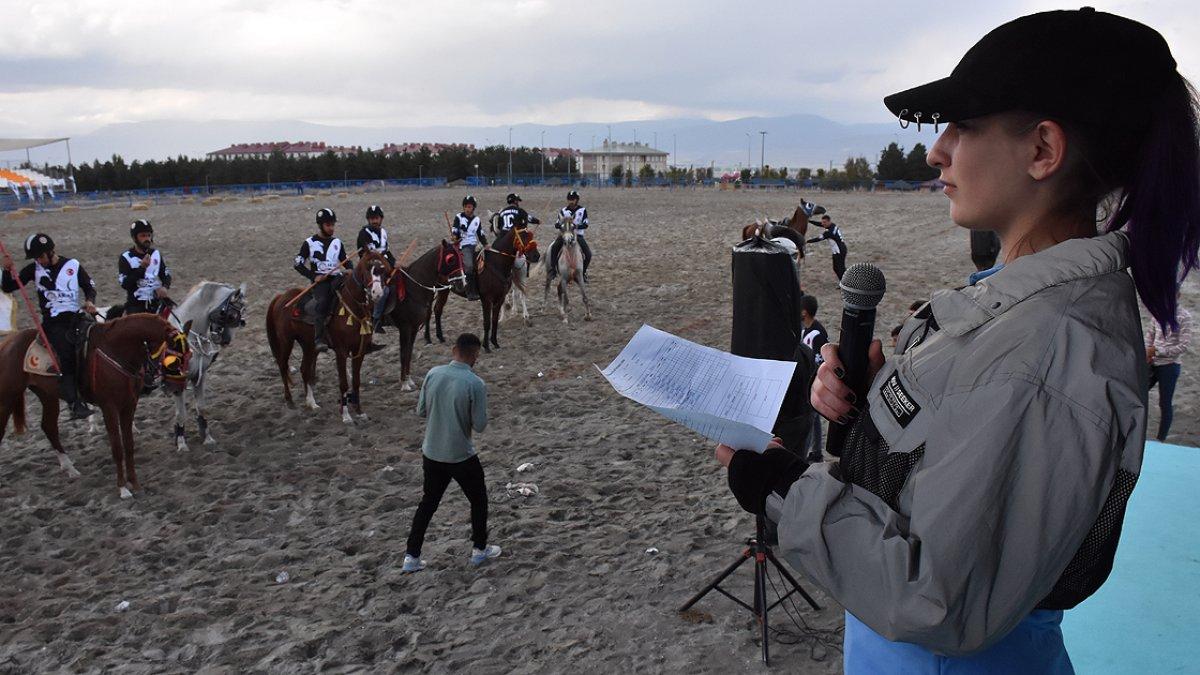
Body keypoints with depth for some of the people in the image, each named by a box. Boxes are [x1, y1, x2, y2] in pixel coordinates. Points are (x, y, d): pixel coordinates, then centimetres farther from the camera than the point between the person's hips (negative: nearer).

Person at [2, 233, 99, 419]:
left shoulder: (72, 265, 8)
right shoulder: (34, 269, 8)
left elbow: (89, 286, 16)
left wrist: (90, 301, -4)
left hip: (77, 317, 3)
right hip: (53, 322, -3)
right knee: (67, 353, -23)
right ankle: (75, 403, -29)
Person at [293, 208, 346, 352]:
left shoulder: (337, 242, 16)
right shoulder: (309, 243, 5)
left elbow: (346, 260, 20)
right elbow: (298, 264, 4)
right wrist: (313, 276, -8)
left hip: (336, 277, 4)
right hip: (319, 280, -3)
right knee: (321, 302, -28)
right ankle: (319, 340, -33)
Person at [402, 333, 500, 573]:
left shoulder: (433, 373, -6)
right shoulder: (475, 384, -20)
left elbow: (421, 411, 4)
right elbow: (480, 425, -14)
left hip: (431, 453, 5)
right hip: (461, 456, -5)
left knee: (428, 502, 19)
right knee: (478, 500, 18)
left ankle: (411, 556, 21)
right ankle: (480, 550, 31)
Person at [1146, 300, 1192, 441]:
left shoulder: (1184, 316, -10)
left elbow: (1184, 346, -15)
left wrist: (1157, 350, -17)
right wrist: (1147, 353, -2)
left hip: (1170, 366, -6)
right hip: (1153, 363, 6)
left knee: (1165, 403, 1)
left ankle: (1160, 439, 12)